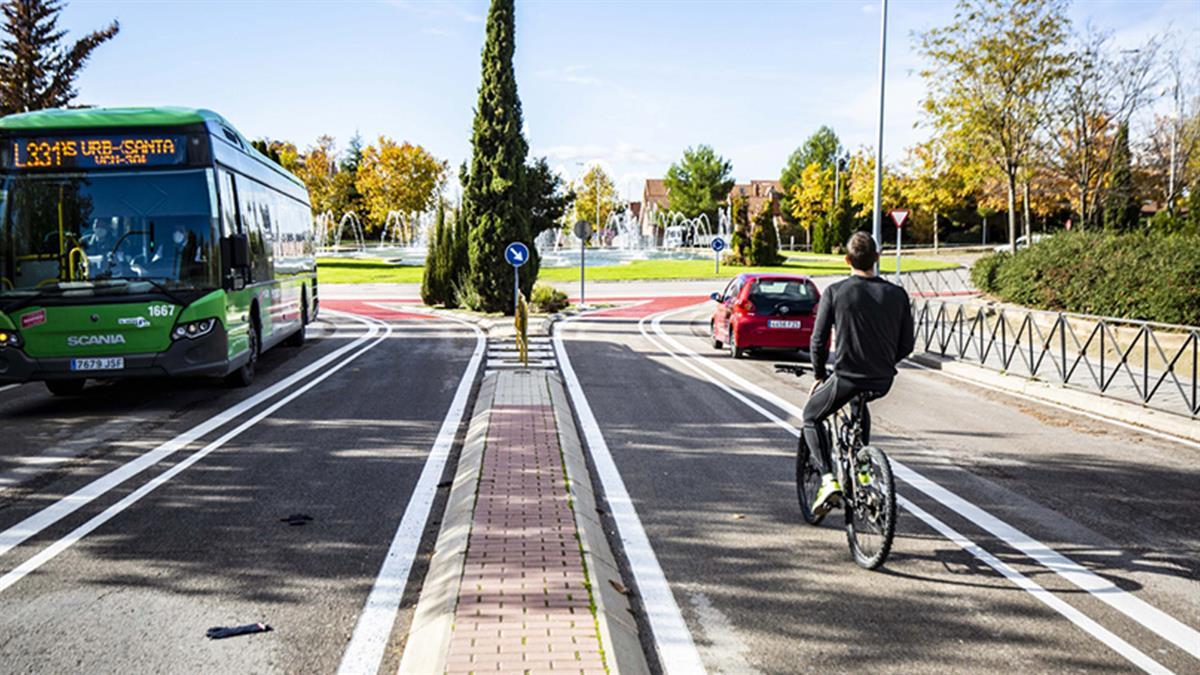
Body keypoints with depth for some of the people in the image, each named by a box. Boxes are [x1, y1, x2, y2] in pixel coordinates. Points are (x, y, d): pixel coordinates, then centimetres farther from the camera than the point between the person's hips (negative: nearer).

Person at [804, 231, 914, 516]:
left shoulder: (834, 292, -8)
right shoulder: (897, 294, 1)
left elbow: (818, 341, -6)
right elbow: (906, 345, 4)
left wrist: (820, 376, 9)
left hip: (846, 378, -4)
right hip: (883, 382, 4)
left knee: (812, 418, 21)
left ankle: (828, 480, 1)